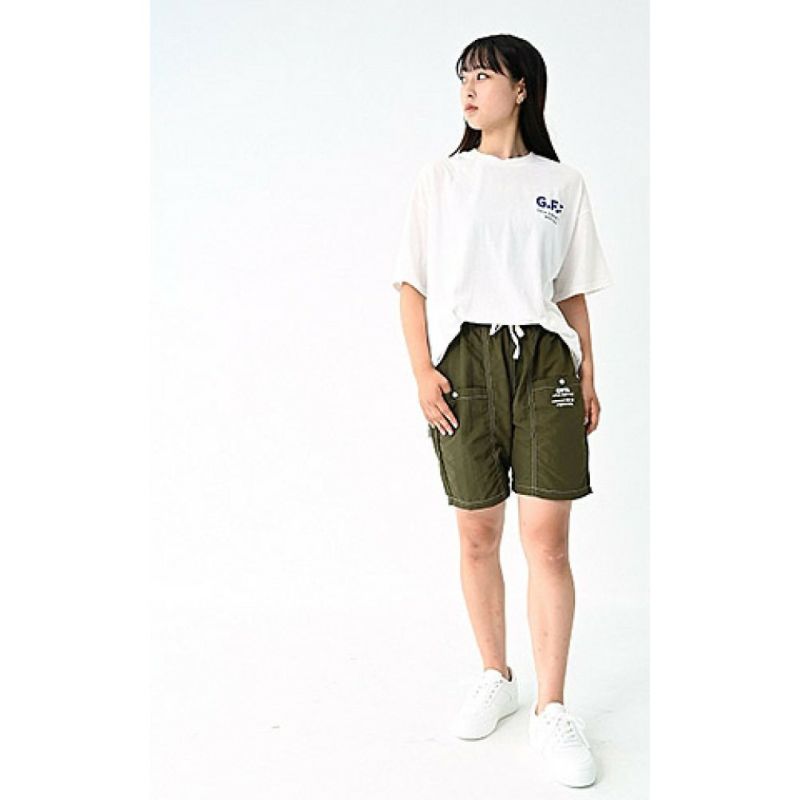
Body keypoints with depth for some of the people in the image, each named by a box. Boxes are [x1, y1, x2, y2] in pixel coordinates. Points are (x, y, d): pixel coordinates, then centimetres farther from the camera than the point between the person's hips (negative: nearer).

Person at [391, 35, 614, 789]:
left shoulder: (562, 184, 12)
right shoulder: (439, 179, 10)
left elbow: (573, 291, 12)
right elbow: (412, 284, 6)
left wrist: (588, 375, 4)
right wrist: (423, 372, -5)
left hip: (544, 360, 0)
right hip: (465, 362, 1)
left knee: (548, 537, -5)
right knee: (477, 535, 6)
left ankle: (550, 710, 7)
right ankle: (495, 678, 26)